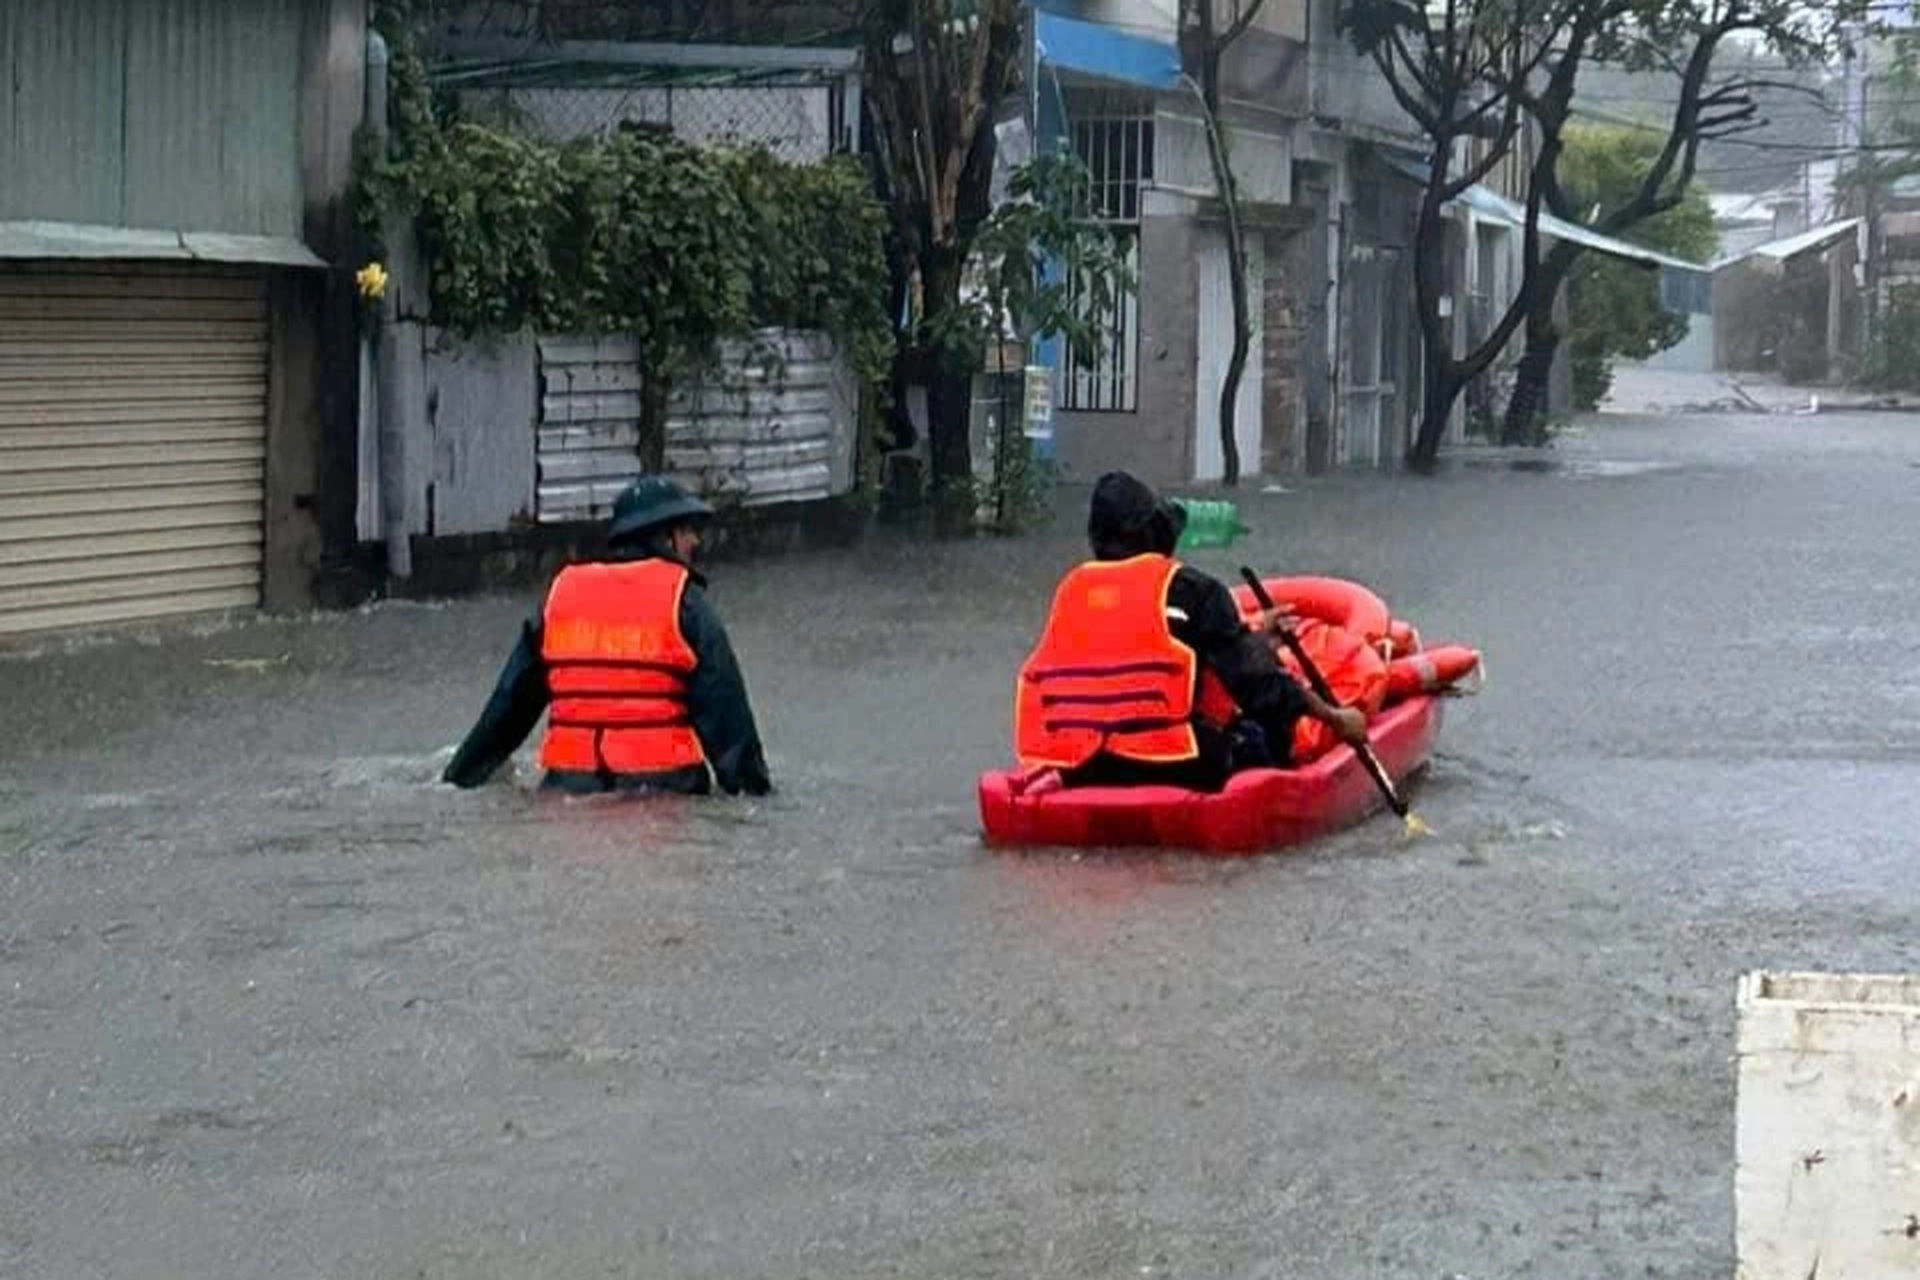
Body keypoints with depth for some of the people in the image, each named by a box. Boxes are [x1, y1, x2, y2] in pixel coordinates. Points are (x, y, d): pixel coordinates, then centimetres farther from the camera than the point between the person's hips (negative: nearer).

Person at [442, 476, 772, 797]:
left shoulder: (562, 593, 16)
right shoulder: (683, 601, 3)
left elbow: (512, 698, 21)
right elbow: (723, 705, 1)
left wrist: (460, 774, 30)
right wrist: (756, 786, 6)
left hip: (570, 784, 4)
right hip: (661, 784, -3)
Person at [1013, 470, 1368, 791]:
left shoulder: (1071, 588, 14)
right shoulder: (1190, 589, -2)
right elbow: (1255, 680, -2)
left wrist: (1251, 636, 34)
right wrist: (1336, 718, 11)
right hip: (1170, 768, -5)